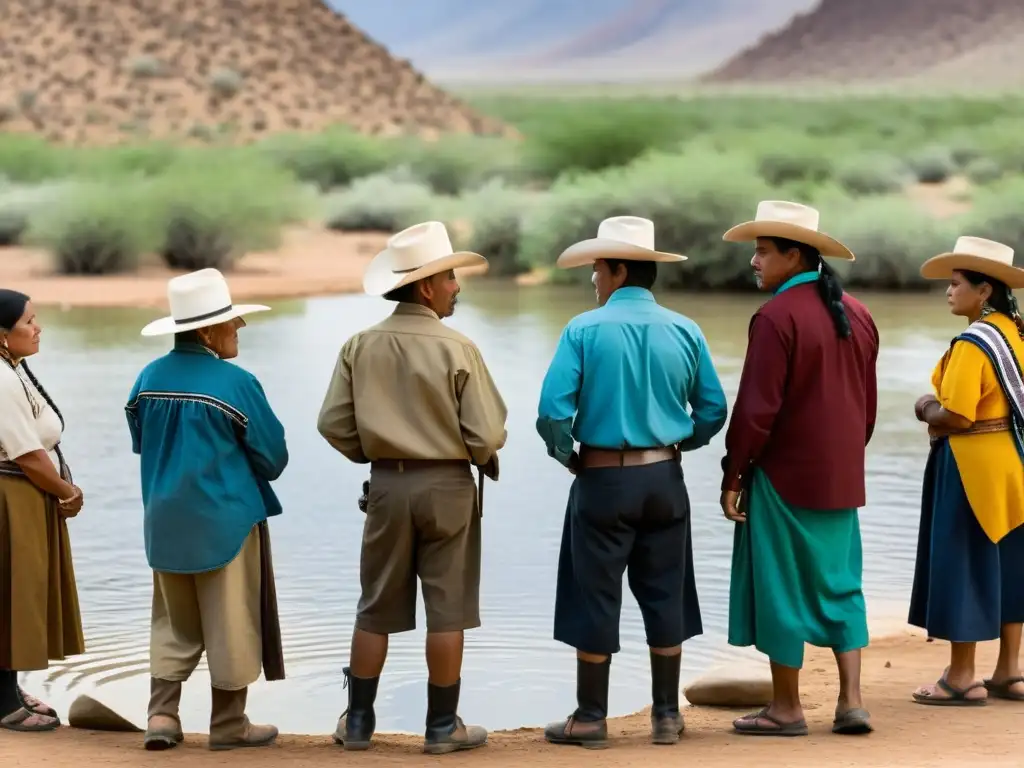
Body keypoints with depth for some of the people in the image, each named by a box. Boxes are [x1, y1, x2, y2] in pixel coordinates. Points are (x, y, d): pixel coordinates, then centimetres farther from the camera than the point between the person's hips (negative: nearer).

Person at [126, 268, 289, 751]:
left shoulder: (148, 379, -1)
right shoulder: (236, 383, -17)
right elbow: (273, 457, -9)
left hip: (165, 522, 5)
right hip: (226, 520, -5)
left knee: (173, 623, 17)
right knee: (230, 624, 6)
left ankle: (161, 716, 10)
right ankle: (228, 724, 13)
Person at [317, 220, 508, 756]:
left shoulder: (360, 346, -4)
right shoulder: (457, 349, -14)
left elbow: (333, 424, -2)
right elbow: (487, 434, -13)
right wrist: (481, 460, 10)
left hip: (387, 485, 3)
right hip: (447, 486, -3)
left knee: (376, 609, 12)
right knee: (447, 610, 5)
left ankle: (358, 721, 17)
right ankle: (443, 727, 11)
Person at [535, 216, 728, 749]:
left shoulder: (585, 330, -10)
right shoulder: (684, 332, 1)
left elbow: (553, 410, -15)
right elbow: (713, 410, 3)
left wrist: (567, 457, 1)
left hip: (603, 480, -3)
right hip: (664, 479, 3)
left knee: (595, 598, 6)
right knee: (665, 596, 11)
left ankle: (591, 717, 11)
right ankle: (666, 715, 15)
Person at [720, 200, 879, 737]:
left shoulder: (777, 316, -16)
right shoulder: (857, 315, 7)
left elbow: (756, 409, -17)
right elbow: (868, 403, 12)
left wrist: (733, 476, -9)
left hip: (785, 478, -7)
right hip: (842, 480, 7)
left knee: (780, 589, 3)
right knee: (838, 585, 13)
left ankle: (786, 709, 10)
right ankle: (851, 702, 8)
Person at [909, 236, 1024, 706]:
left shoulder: (973, 344, -19)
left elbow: (956, 417, -23)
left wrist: (927, 410, -3)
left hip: (972, 466, -9)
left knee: (964, 566, -1)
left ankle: (962, 677, 4)